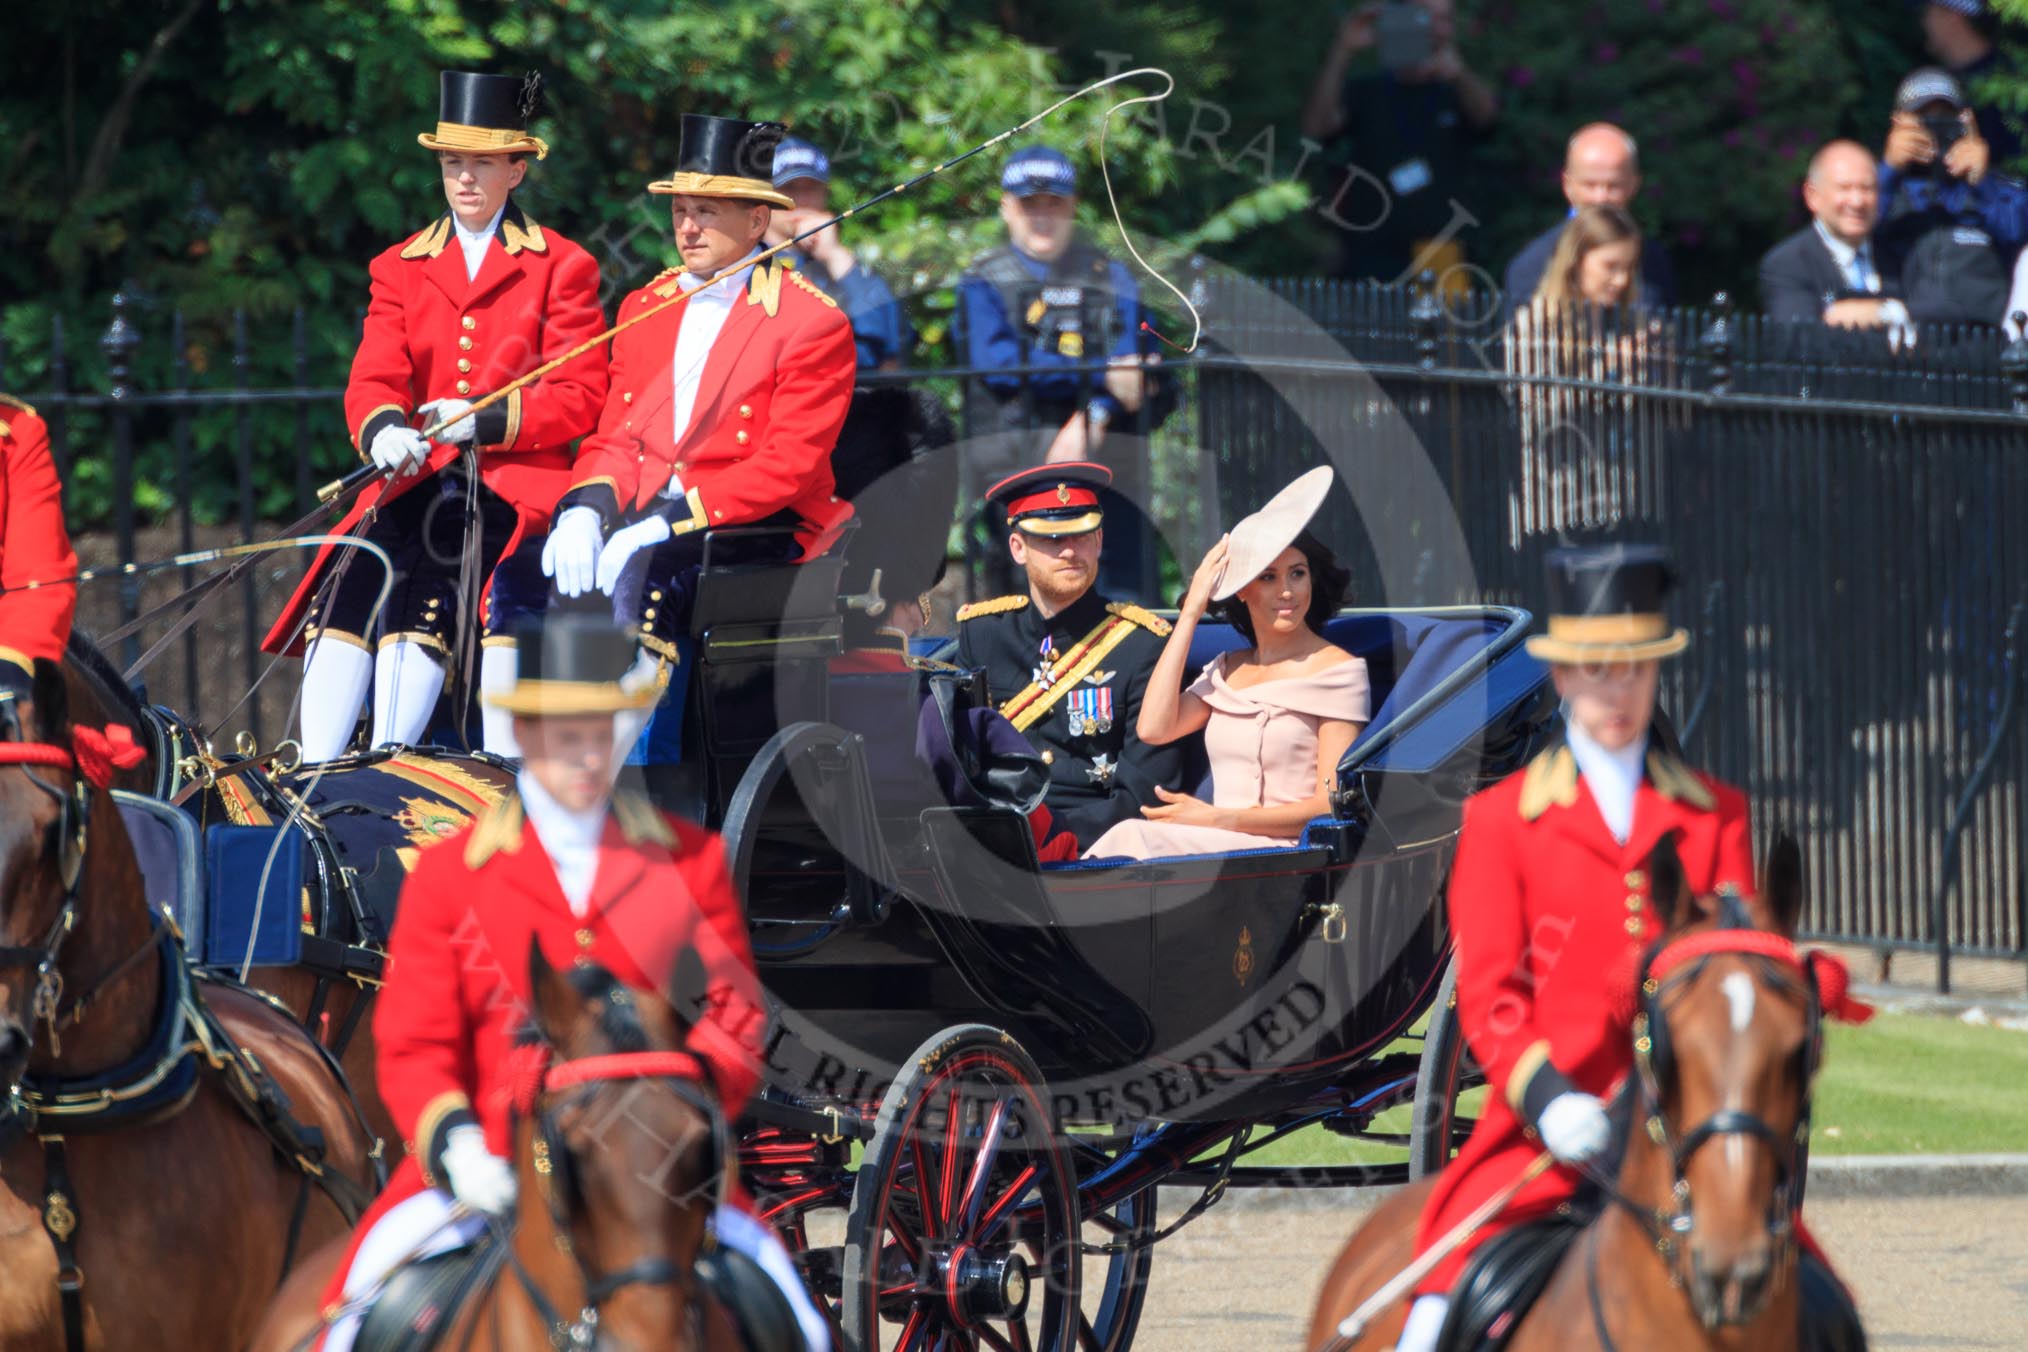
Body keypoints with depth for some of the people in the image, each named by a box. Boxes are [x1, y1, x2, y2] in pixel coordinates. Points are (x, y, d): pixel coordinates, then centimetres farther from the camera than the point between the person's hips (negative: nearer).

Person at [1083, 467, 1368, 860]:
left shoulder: (1337, 669, 2)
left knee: (1138, 839, -30)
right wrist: (1191, 613, 7)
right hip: (1220, 847, 4)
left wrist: (1218, 819, -14)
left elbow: (1331, 804, -4)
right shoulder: (1228, 669, 20)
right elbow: (1154, 728, 2)